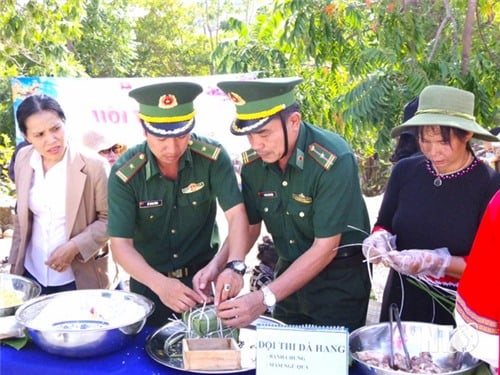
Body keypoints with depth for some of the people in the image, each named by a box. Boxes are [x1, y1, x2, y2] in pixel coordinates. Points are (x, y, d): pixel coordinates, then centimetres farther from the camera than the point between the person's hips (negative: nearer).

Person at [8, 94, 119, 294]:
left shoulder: (93, 165, -18)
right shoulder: (23, 159, -2)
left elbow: (110, 219, -10)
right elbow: (22, 216, 9)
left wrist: (74, 246, -19)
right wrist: (15, 263, 10)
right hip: (32, 275, 5)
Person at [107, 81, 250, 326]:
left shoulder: (213, 156, -17)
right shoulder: (125, 173, -19)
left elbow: (236, 215, -21)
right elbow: (120, 244, -21)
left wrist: (234, 265, -40)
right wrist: (160, 285, -38)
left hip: (204, 277, 1)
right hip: (150, 281, 0)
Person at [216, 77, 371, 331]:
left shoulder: (334, 160, -26)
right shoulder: (253, 162, -8)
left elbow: (325, 248, -25)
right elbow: (249, 226, 1)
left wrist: (265, 299, -31)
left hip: (339, 277, -5)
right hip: (290, 271, 5)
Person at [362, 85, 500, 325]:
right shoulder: (405, 171, -4)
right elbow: (384, 226, 7)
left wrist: (435, 263, -27)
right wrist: (380, 240, -15)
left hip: (456, 308, -3)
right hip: (401, 299, 4)